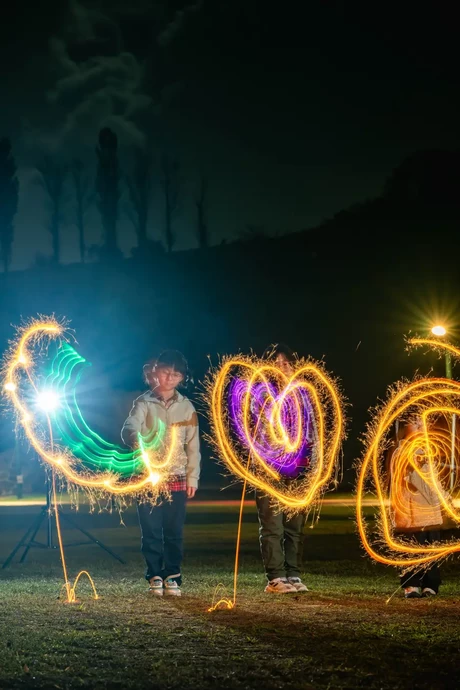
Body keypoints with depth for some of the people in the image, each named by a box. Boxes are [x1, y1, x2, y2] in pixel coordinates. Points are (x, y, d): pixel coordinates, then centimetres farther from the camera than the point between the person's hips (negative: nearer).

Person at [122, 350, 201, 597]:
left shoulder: (186, 407, 8)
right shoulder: (144, 403, 1)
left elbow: (193, 444, 9)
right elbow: (129, 428, -16)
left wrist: (192, 477, 4)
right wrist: (137, 439, -39)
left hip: (176, 478, 2)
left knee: (174, 531, 1)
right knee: (151, 530, -1)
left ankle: (172, 577, 9)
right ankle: (155, 576, 8)